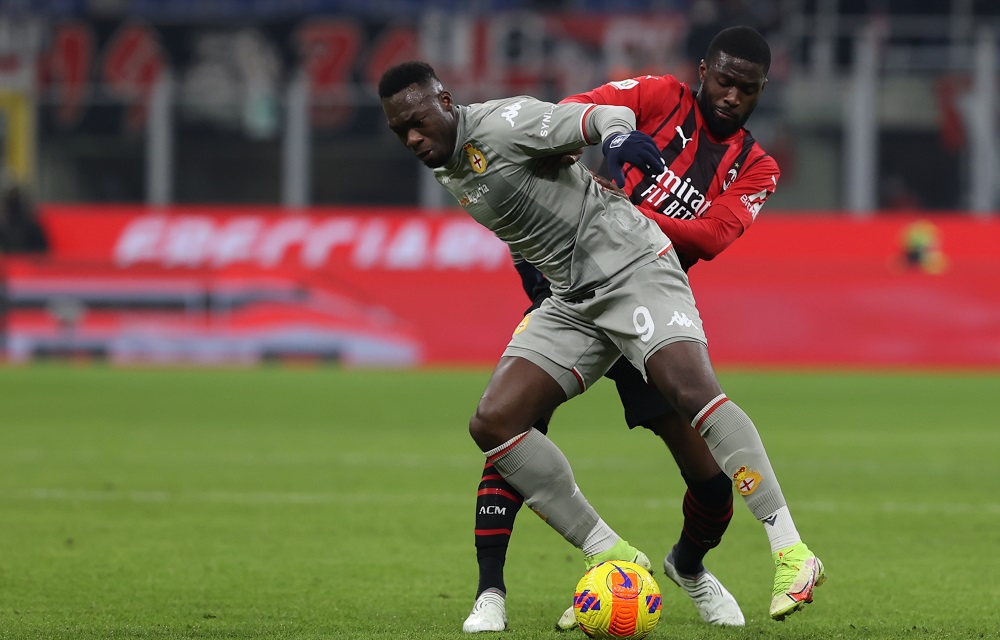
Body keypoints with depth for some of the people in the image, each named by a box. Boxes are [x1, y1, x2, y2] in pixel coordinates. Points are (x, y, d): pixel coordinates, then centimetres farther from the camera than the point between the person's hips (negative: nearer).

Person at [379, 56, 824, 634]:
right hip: (572, 300, 9)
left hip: (631, 264, -9)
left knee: (692, 390, -28)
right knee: (494, 422, -7)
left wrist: (617, 135, -41)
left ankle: (792, 552, -30)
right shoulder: (446, 170, 11)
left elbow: (609, 115, -21)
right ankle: (613, 558, -2)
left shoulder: (499, 125, -14)